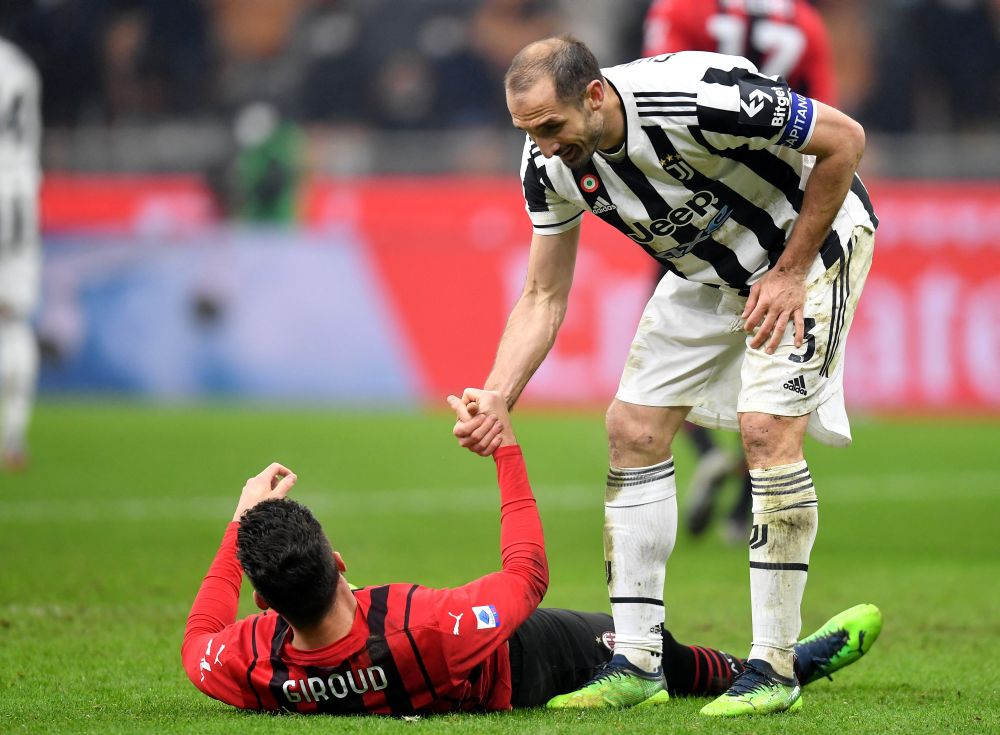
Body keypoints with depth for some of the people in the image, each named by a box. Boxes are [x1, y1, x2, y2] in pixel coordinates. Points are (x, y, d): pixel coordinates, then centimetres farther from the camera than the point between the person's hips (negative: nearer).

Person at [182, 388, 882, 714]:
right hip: (511, 672, -3)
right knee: (641, 640, 24)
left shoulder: (247, 666, -38)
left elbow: (199, 645, -9)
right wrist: (506, 445, -24)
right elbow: (528, 573, -29)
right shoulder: (424, 630, -50)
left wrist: (240, 524, -3)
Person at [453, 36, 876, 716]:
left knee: (768, 430, -21)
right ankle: (637, 663, 3)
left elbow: (844, 139, -24)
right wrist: (495, 399, -21)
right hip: (707, 270, 7)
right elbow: (543, 299, -5)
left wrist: (790, 273, -21)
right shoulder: (551, 164, -16)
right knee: (634, 430, -2)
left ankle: (774, 669, -14)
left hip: (810, 238, -7)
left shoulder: (700, 98, -37)